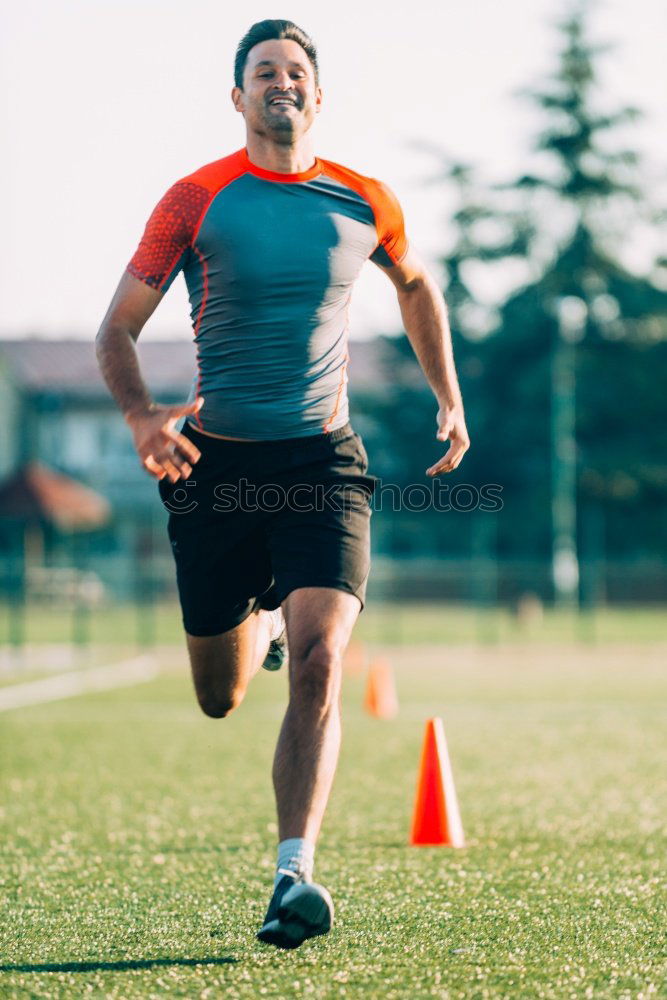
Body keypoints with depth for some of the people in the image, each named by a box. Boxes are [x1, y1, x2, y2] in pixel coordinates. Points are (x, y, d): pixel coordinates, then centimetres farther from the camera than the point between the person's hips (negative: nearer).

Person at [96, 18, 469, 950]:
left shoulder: (364, 203, 2)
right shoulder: (196, 200, -4)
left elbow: (415, 284, 24)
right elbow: (117, 329, -2)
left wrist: (449, 399, 21)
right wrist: (141, 417, -21)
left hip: (323, 461, 0)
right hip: (217, 463, 0)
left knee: (318, 663, -20)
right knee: (219, 697, 11)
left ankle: (294, 874, -18)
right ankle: (262, 623, 48)